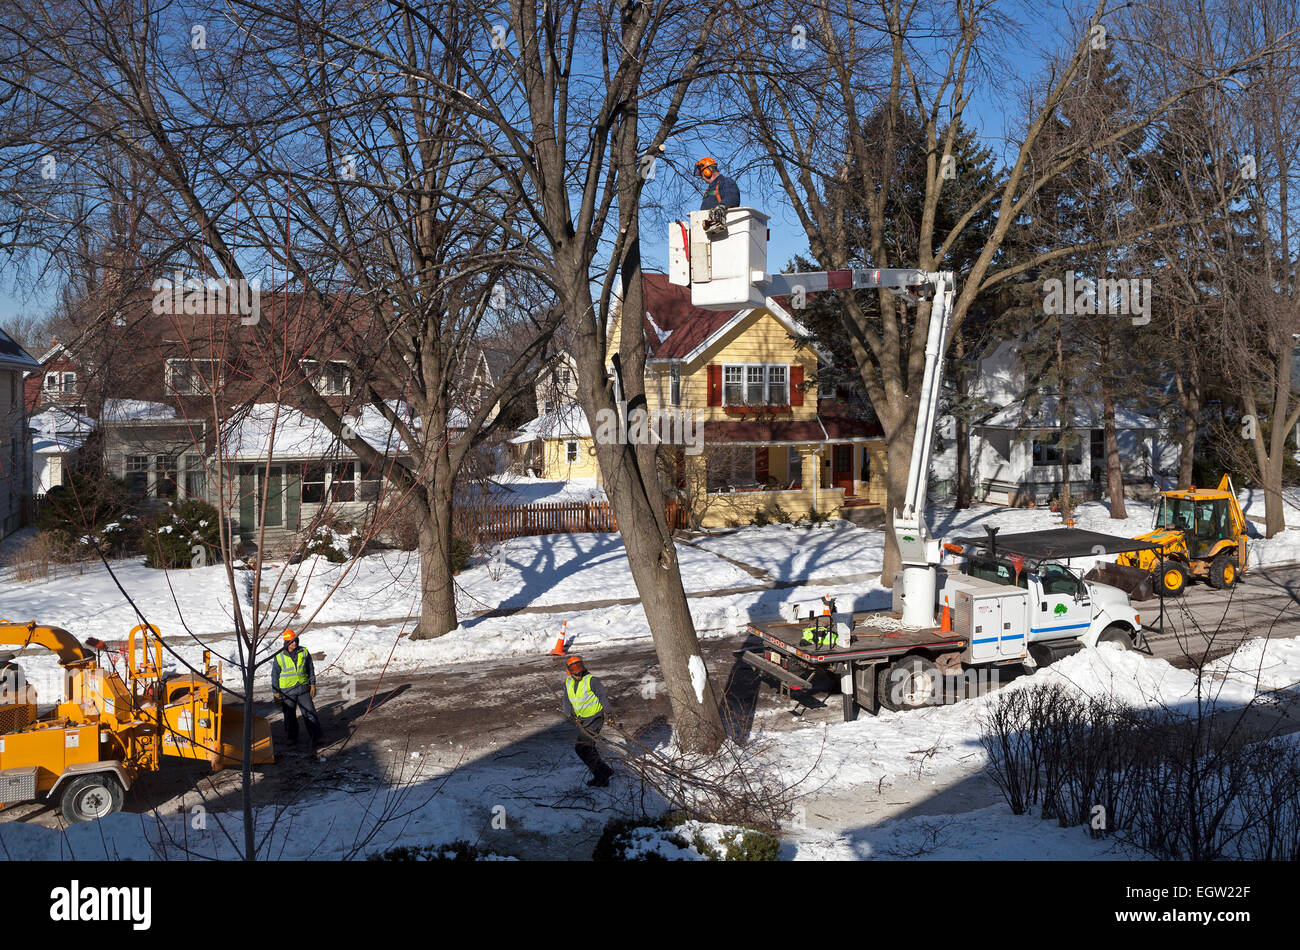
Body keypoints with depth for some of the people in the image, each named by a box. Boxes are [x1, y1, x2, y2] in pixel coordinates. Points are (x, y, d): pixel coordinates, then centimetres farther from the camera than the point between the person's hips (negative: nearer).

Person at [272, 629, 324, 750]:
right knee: (290, 716, 7)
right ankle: (292, 738, 24)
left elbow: (310, 669, 11)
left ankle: (316, 737, -11)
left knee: (309, 712, -7)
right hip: (287, 691, -1)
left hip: (303, 688, 1)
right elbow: (275, 675, 2)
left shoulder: (304, 652, 2)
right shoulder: (280, 657, -5)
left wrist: (312, 684, 6)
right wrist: (276, 692, 1)